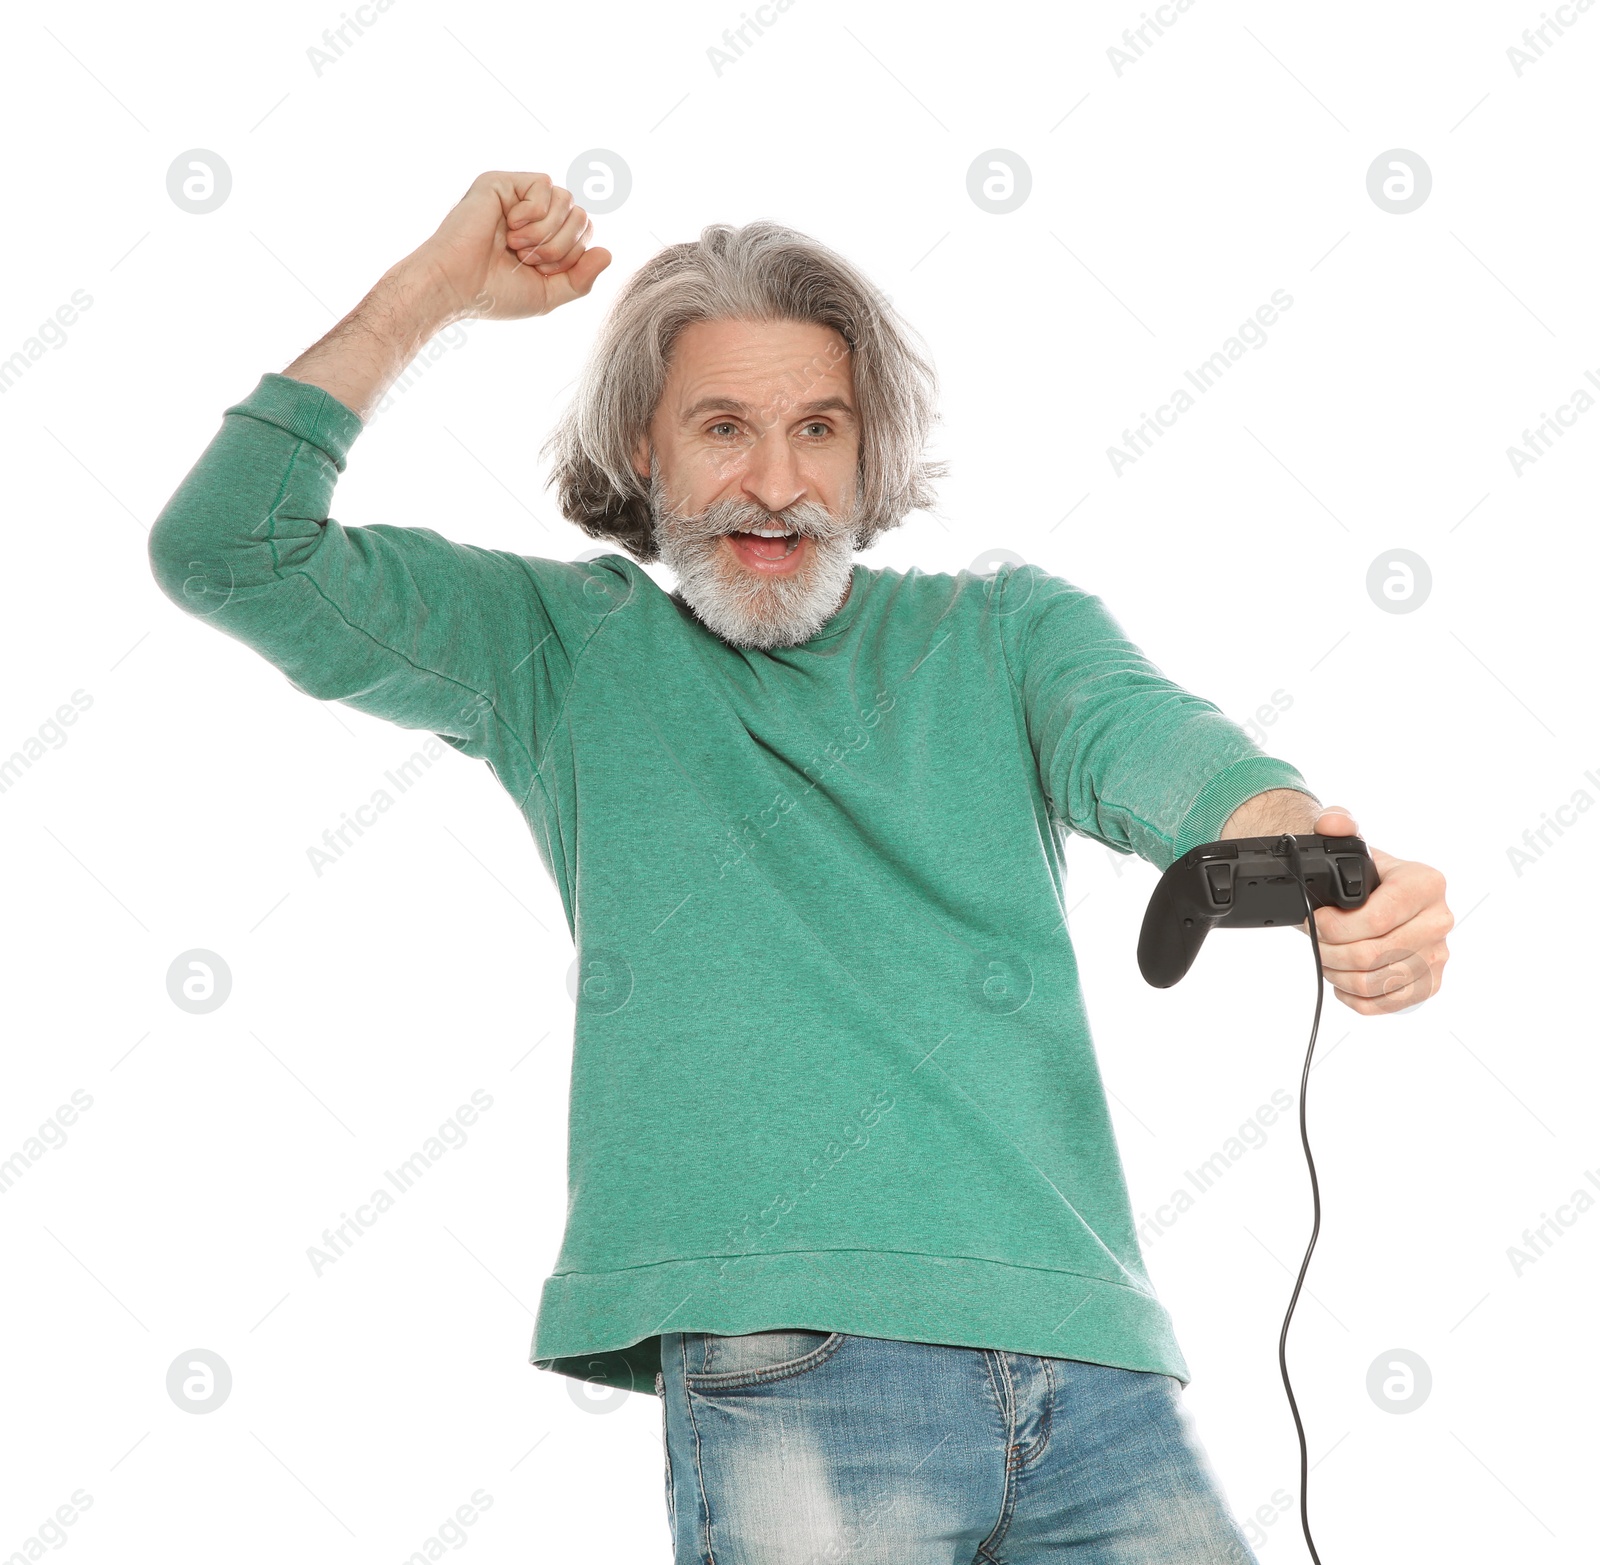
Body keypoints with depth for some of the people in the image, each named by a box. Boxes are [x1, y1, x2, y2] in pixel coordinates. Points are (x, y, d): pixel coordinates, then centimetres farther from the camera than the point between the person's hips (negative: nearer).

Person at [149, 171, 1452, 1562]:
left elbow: (1147, 739, -7)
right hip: (785, 1355, -2)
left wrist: (1306, 849, -30)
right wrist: (433, 288, 6)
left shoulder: (1006, 629, 14)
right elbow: (227, 552, 7)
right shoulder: (563, 651, 13)